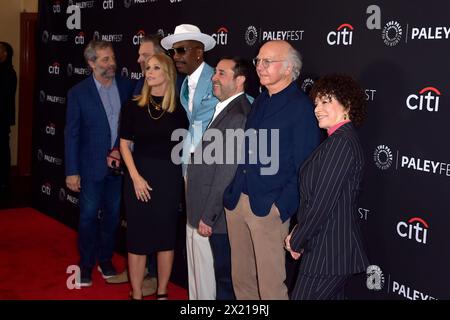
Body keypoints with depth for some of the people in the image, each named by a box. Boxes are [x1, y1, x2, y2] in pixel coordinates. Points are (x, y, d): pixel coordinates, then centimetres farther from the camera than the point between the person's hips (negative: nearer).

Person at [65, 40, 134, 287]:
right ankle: (86, 263, 22)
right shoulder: (78, 93, -9)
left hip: (119, 163, 3)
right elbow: (71, 134, -7)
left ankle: (105, 258, 30)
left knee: (112, 214, 13)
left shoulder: (126, 87, -3)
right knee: (89, 215, 7)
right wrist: (72, 171, -8)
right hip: (92, 166, -2)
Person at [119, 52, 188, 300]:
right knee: (137, 236, 4)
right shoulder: (134, 106, -1)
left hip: (169, 177, 1)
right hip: (139, 175, 0)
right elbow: (124, 144, 0)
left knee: (166, 235, 9)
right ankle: (136, 294, 16)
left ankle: (162, 293, 24)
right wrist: (136, 177, -10)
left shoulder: (178, 110, -1)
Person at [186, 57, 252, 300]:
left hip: (220, 214, -9)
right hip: (208, 210, 9)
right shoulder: (224, 109, 11)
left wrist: (208, 216, -17)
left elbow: (226, 172, -22)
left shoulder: (238, 116, -20)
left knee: (224, 274, 4)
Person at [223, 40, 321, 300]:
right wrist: (233, 192, 9)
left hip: (269, 208, -7)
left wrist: (282, 208, -16)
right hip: (237, 201, 7)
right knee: (241, 279, 16)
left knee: (271, 286, 1)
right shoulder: (260, 102, 14)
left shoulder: (302, 107, -9)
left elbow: (304, 168, -12)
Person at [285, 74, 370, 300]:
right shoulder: (340, 140, 14)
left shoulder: (341, 142, -18)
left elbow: (322, 202, -20)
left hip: (328, 254, -10)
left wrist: (297, 241, -9)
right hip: (336, 249, 10)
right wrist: (299, 233, 6)